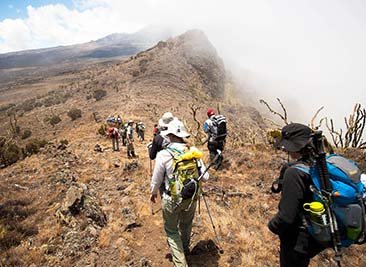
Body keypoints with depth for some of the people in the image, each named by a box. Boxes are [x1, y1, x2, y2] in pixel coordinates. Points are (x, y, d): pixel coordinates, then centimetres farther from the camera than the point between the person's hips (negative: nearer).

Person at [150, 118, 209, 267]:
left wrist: (153, 193, 12)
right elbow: (205, 177, -7)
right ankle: (185, 248, 54)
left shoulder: (163, 154, -20)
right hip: (191, 197, 4)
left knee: (171, 230, 18)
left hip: (172, 199, -4)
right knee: (186, 225, 29)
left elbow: (156, 180, -8)